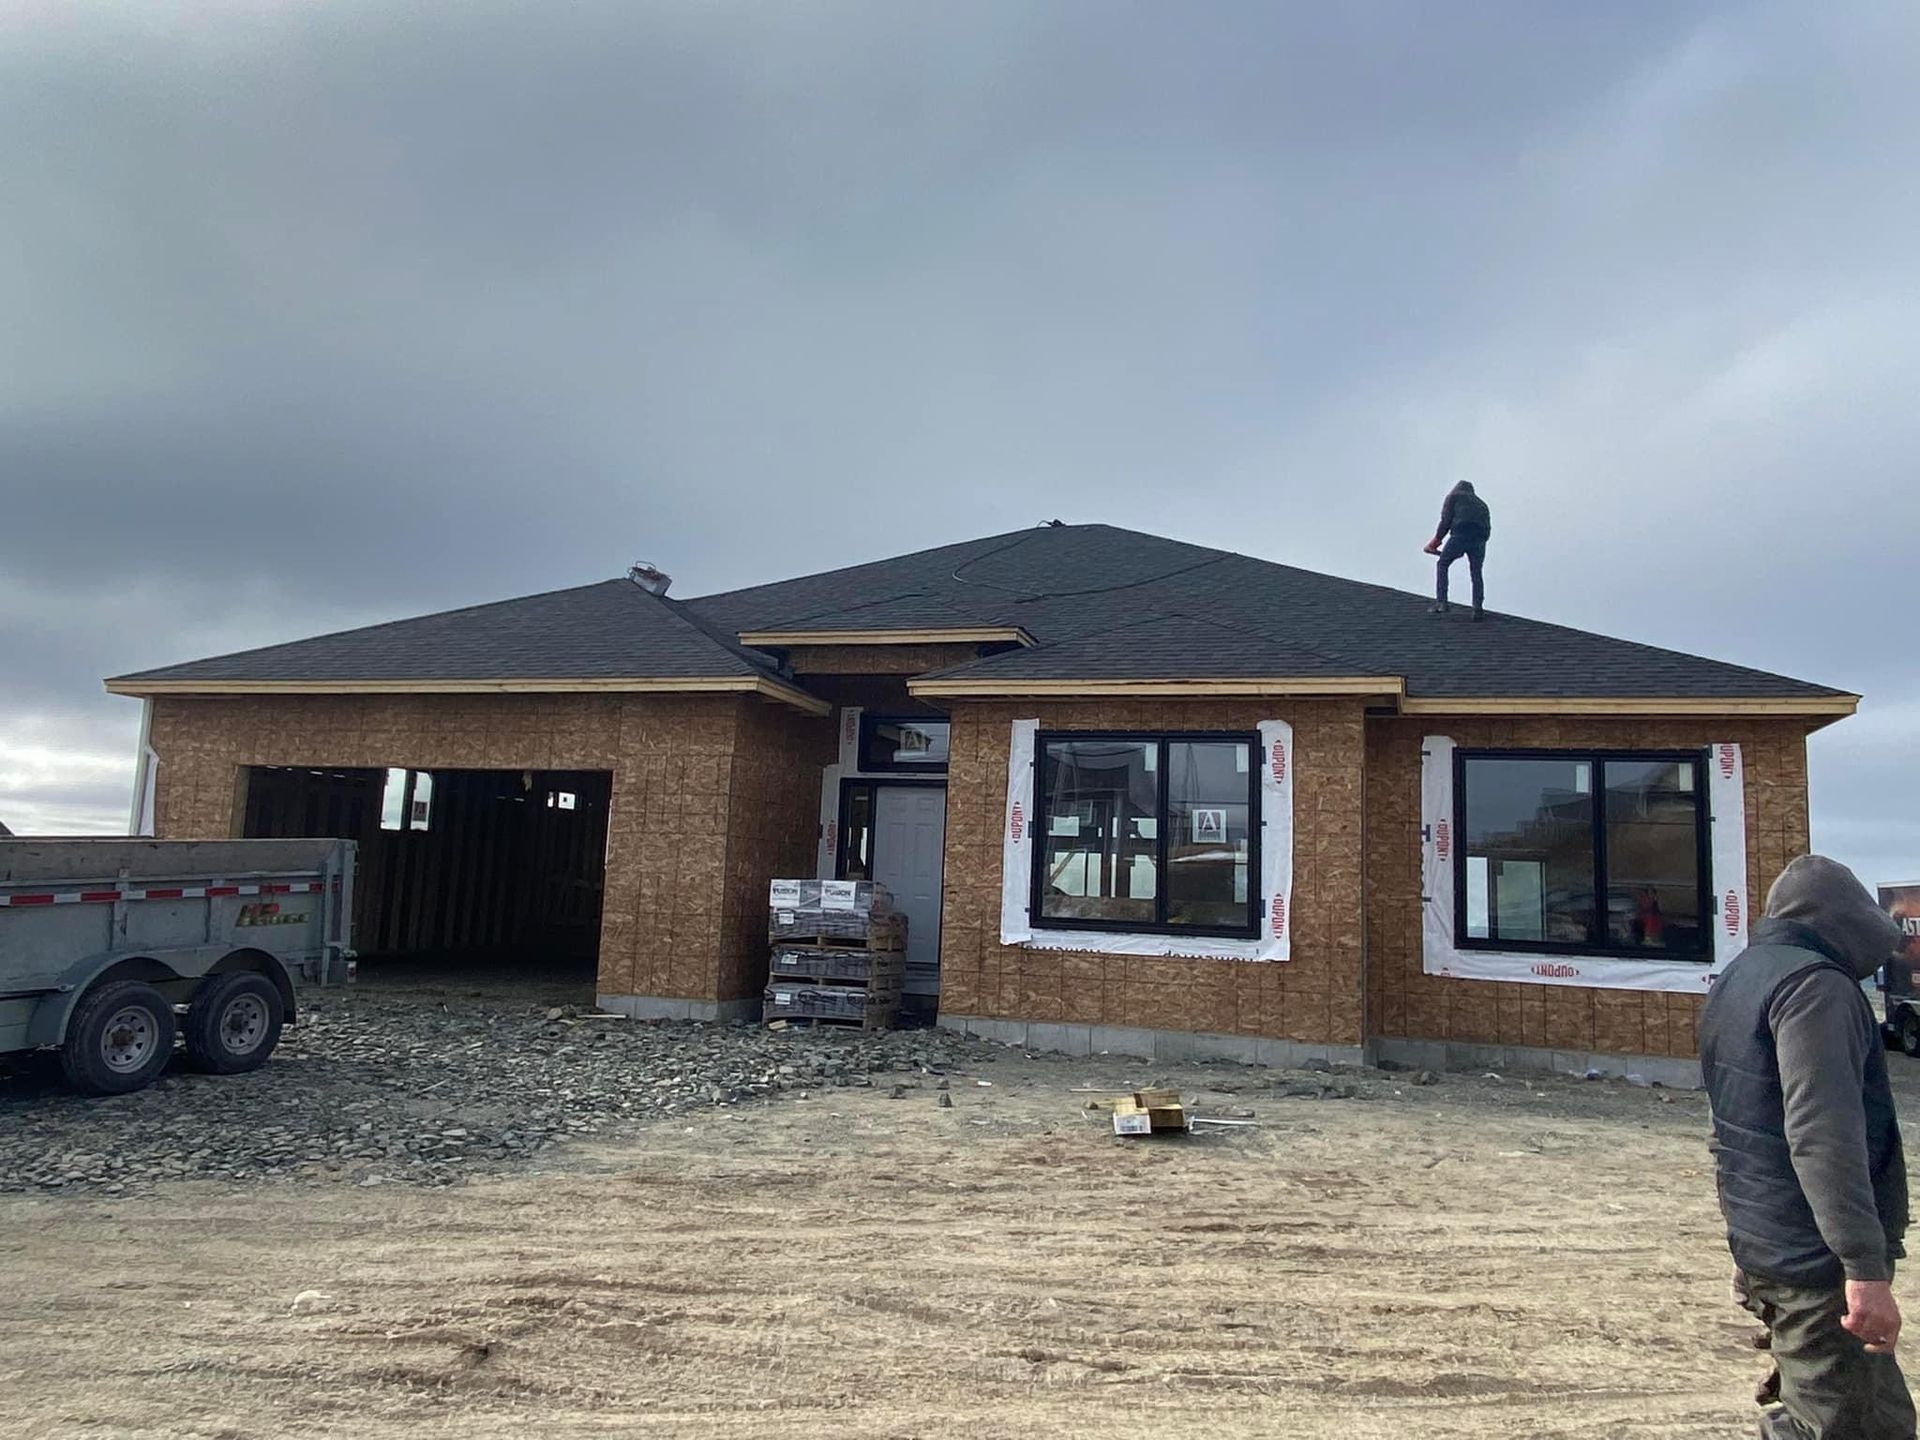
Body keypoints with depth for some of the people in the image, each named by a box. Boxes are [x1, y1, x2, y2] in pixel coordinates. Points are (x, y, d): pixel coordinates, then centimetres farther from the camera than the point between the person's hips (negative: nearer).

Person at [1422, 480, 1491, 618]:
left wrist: (1437, 539, 13)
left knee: (1443, 565, 11)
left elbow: (1446, 520, 5)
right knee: (1476, 573, 14)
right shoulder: (1481, 503, 34)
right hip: (1480, 538, 4)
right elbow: (1487, 529, 23)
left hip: (1460, 534, -4)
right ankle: (1478, 609, 4)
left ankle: (1441, 602, -2)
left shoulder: (1453, 496, 19)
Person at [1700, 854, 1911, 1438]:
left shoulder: (1734, 980, 16)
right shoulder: (1813, 982, -14)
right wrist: (1866, 1268, -25)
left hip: (1761, 1251, 9)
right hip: (1821, 1262, -9)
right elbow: (1823, 1139, -24)